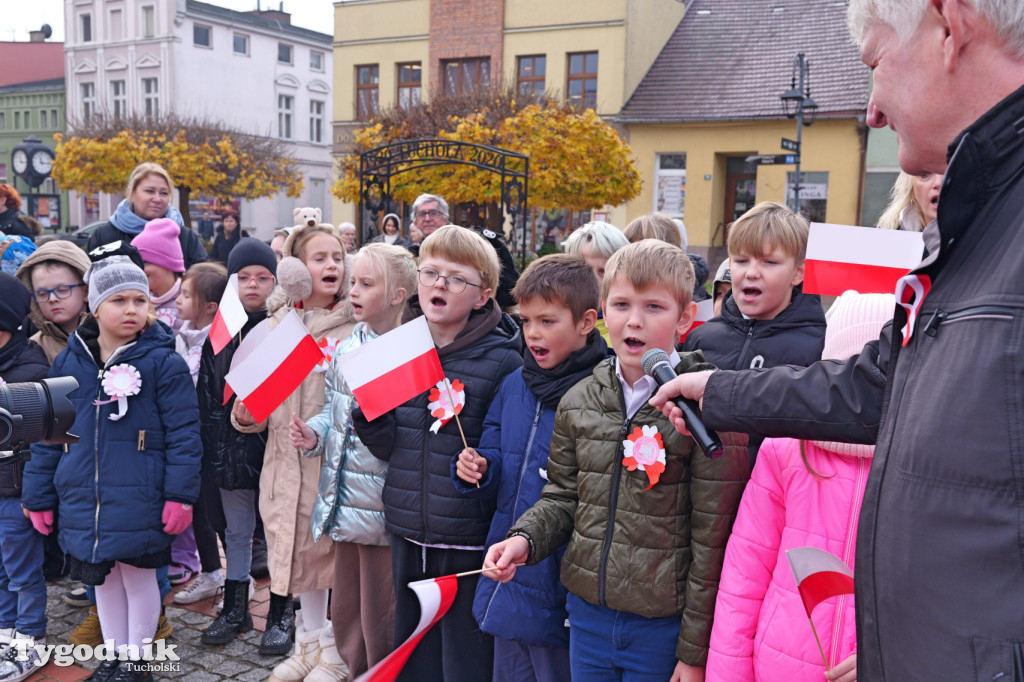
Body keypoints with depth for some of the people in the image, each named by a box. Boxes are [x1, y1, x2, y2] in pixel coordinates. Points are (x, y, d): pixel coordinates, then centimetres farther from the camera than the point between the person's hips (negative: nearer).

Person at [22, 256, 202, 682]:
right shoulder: (69, 362, 4)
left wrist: (180, 494, -14)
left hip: (139, 499, -4)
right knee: (102, 578, 17)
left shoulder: (162, 361, -8)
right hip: (85, 499, 4)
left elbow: (183, 432, -9)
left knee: (139, 575, 9)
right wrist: (39, 496, 9)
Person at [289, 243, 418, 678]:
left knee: (379, 616, 6)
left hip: (384, 507, -7)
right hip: (344, 502, 7)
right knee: (344, 612, 20)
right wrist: (313, 434, 0)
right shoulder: (343, 350, 8)